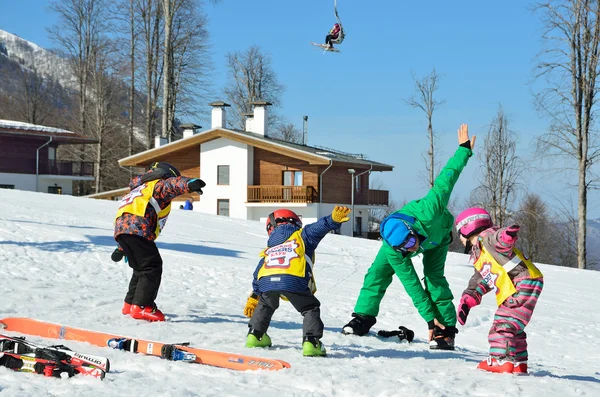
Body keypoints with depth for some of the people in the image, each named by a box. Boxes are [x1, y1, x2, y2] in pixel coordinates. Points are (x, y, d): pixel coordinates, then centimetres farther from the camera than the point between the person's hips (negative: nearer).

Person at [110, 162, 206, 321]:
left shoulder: (139, 190, 41)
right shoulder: (158, 185, 14)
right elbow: (172, 184, -13)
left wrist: (121, 249, 49)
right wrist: (188, 184, -34)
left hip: (120, 228, 9)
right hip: (137, 229, -9)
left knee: (140, 269, 21)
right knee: (152, 267, -8)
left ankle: (130, 304, 25)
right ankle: (141, 307, -16)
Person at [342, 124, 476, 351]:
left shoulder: (429, 211, -48)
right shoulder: (393, 251, -39)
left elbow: (445, 179, -36)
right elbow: (411, 285, -33)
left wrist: (464, 149, -26)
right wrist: (429, 316, -32)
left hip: (438, 234, -1)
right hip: (397, 237, 1)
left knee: (434, 277, -17)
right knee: (378, 271, -11)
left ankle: (446, 330, -14)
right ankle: (363, 318, 2)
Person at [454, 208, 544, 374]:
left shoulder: (487, 237, -6)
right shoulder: (479, 256, 26)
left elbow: (500, 239, -30)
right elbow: (479, 282, 30)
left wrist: (507, 235, -54)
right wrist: (467, 301, 17)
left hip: (524, 283, -11)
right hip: (511, 292, 11)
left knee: (503, 324, -14)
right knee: (512, 326, 19)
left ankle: (501, 360, -16)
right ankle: (519, 363, 27)